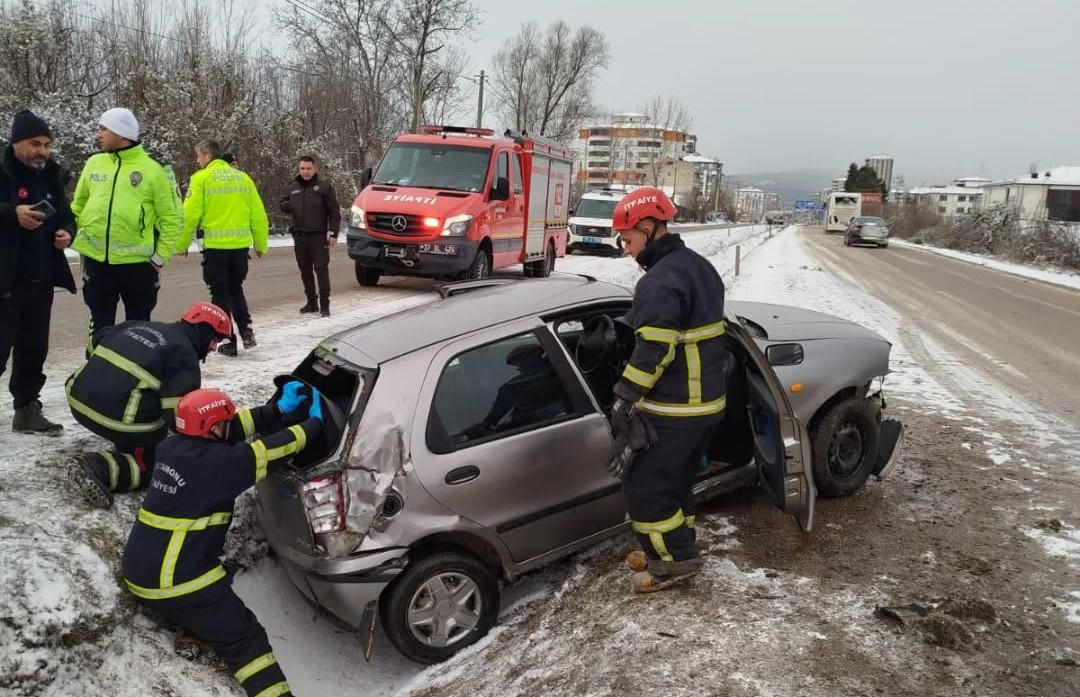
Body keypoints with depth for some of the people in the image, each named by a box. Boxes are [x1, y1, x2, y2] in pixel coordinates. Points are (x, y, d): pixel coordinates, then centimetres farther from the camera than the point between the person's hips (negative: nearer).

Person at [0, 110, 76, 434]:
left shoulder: (52, 177, 13)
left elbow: (66, 215, 22)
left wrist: (66, 231, 2)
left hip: (41, 280, 6)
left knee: (34, 348, 11)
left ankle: (27, 409, 21)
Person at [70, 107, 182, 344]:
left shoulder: (154, 168, -6)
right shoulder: (94, 163, 8)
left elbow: (171, 218, -5)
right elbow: (78, 206, 18)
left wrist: (160, 257, -8)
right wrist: (77, 239, 9)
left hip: (138, 262, -4)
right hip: (96, 260, 4)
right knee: (100, 326, 12)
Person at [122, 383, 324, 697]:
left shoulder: (171, 446, 4)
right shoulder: (218, 462, -19)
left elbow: (233, 428, 11)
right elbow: (270, 451, -13)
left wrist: (278, 410, 11)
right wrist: (314, 423, 1)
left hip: (137, 569, 8)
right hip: (175, 582, -7)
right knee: (244, 639, -1)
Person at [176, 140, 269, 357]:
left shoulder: (201, 178, -3)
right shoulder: (242, 177, 8)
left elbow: (190, 215, -8)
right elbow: (258, 215, 6)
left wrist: (181, 245, 2)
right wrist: (261, 245, 15)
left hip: (215, 246, -4)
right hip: (241, 245, 4)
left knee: (220, 294, 8)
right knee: (235, 289, 21)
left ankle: (228, 341, 9)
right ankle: (246, 330, 6)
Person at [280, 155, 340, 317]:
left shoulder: (324, 187, 0)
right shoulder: (293, 187, 14)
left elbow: (334, 212, -1)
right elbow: (283, 204, 24)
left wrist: (333, 233, -9)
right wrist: (286, 206, -2)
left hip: (318, 236, -5)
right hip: (299, 236, 5)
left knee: (321, 269, -9)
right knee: (305, 271, 10)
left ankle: (324, 305, -7)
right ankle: (311, 303, 19)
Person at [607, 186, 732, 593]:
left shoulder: (662, 281, -22)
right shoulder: (699, 266, 12)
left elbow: (653, 349, -26)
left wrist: (625, 398, -21)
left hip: (672, 409, -10)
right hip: (707, 400, 10)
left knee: (644, 484, 2)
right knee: (675, 480, 21)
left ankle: (675, 558, 12)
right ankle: (676, 549, 33)